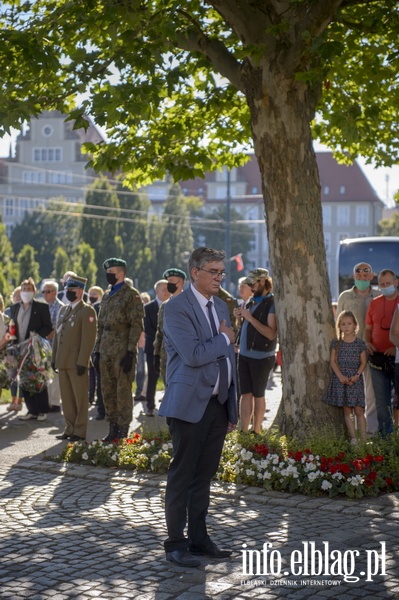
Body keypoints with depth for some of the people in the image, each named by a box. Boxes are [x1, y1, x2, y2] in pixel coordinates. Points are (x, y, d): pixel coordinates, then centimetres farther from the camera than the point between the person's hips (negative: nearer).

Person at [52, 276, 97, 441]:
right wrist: (54, 358, 13)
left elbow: (88, 339, -14)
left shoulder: (87, 311, -8)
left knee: (80, 397, 0)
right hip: (63, 362, 7)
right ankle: (70, 429, 20)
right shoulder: (63, 310, 17)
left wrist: (82, 362, -19)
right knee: (66, 398, 11)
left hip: (77, 362, -7)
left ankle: (80, 431, 6)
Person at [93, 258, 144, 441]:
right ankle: (113, 428, 17)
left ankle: (123, 431, 3)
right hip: (106, 351, 7)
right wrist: (97, 350, 13)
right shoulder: (106, 295, 17)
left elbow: (136, 325, -11)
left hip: (123, 352, -7)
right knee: (107, 391, 9)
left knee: (123, 391, -3)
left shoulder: (131, 295, -5)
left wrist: (130, 352, -16)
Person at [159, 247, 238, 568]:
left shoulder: (221, 306, 15)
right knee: (182, 475, 0)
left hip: (218, 404, 7)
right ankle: (176, 543, 9)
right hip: (190, 405, -7)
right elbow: (193, 354, -23)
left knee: (204, 475, 13)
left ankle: (199, 537, 23)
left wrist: (232, 408, 16)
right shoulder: (176, 307, -11)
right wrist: (225, 339, -7)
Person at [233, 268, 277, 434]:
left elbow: (271, 333, -22)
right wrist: (241, 317, 3)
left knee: (258, 395, 3)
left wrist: (250, 317, -21)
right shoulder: (251, 302, 12)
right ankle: (243, 432, 6)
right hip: (244, 354, 7)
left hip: (261, 357, -7)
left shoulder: (272, 304, -11)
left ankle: (256, 432, 12)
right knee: (245, 394, 5)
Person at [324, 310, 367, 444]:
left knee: (358, 410, -3)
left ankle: (363, 439, 2)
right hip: (340, 379, 1)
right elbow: (333, 361, 0)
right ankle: (353, 438, 9)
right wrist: (340, 376, -12)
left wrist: (357, 375, -14)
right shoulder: (336, 343, 2)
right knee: (347, 410, 4)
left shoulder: (360, 343, -1)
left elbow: (363, 362, 1)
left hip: (355, 380, -1)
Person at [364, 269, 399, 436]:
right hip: (378, 358, 4)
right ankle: (385, 435, 16)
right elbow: (368, 329, 17)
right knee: (382, 400, 8)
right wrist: (367, 342, -2)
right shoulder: (374, 303, 11)